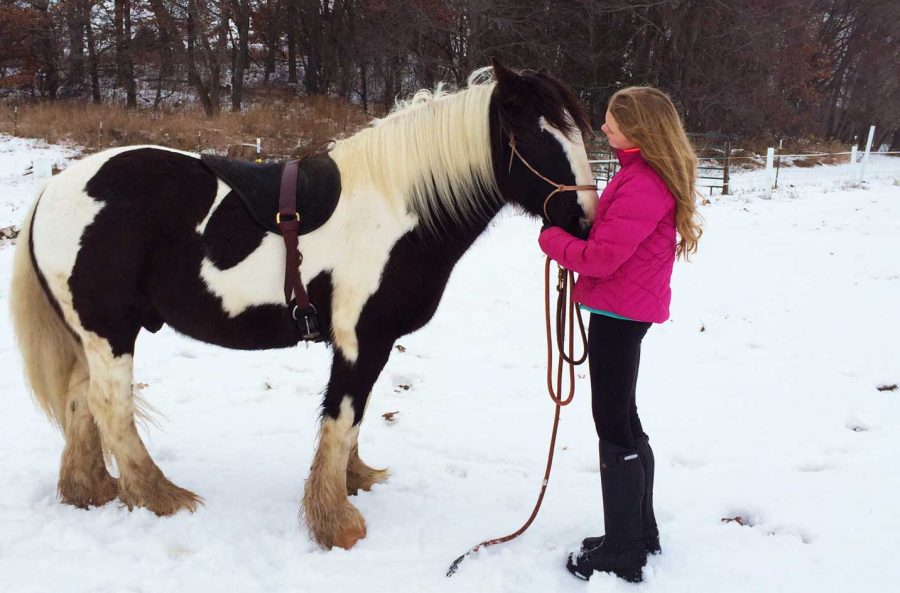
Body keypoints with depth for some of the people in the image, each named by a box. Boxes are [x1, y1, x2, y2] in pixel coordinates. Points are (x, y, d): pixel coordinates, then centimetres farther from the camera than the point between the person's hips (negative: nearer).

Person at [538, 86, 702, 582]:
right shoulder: (647, 173, 12)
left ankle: (622, 555, 11)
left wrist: (552, 239, -7)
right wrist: (573, 234, 0)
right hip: (625, 309, 11)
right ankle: (640, 533, 33)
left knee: (614, 425, -2)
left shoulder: (642, 185, -22)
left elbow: (600, 258, -23)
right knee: (623, 420, 19)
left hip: (618, 311, -11)